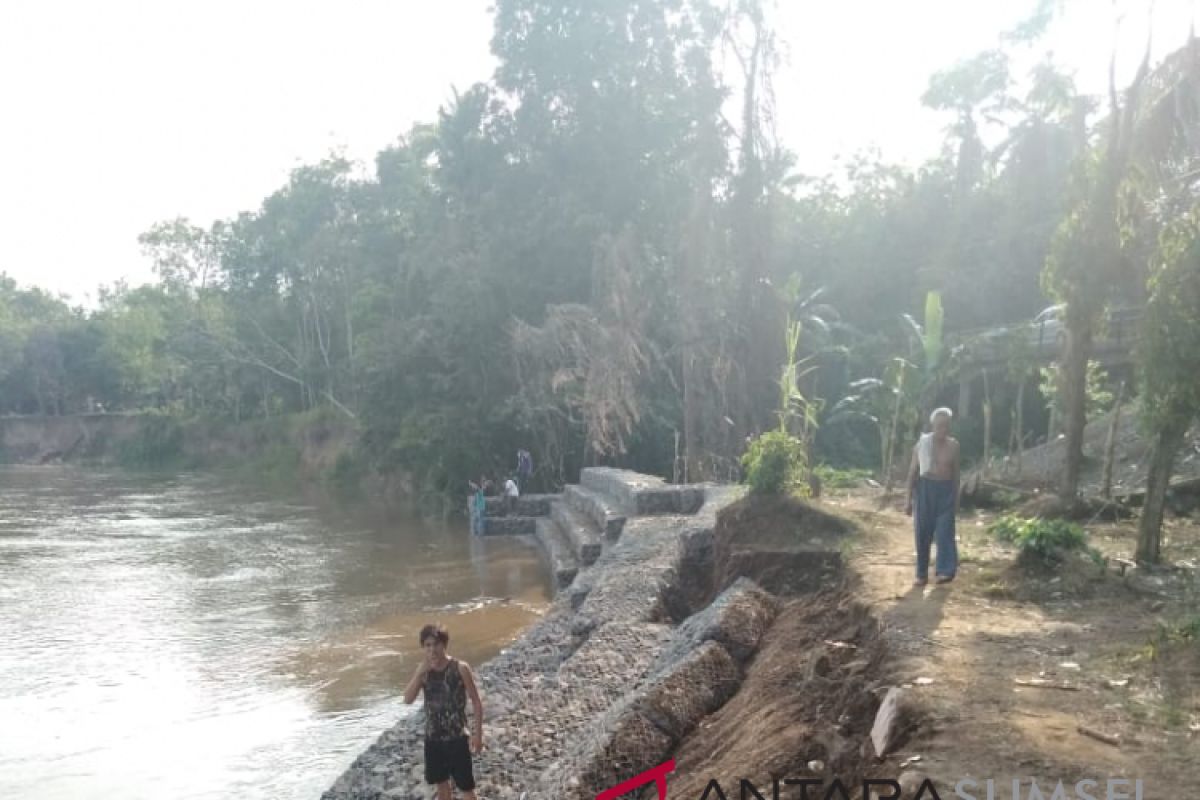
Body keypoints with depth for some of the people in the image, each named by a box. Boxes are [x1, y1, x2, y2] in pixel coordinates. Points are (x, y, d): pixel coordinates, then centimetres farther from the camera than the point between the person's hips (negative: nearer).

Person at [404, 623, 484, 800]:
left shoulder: (460, 668, -14)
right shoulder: (423, 670, -1)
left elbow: (476, 702, -9)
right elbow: (408, 699, -10)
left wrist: (478, 734, -11)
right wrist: (420, 672, -21)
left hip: (457, 737, -5)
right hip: (433, 737, 5)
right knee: (441, 783, 19)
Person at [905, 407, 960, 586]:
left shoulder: (953, 445, 2)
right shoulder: (922, 443, -2)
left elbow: (955, 472, 10)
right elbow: (913, 471, 1)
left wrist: (957, 499, 10)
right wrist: (908, 499, -1)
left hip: (946, 490, 1)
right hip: (925, 488, 0)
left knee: (945, 530, -9)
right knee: (923, 533, 3)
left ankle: (946, 570, -9)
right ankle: (922, 574, 12)